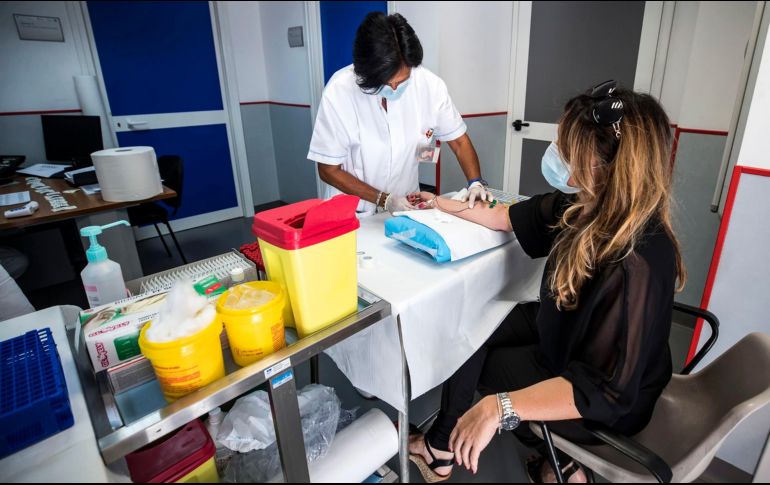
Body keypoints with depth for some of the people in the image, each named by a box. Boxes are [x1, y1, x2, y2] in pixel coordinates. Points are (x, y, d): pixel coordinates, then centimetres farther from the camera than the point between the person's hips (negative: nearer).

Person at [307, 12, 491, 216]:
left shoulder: (430, 84, -12)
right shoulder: (338, 92, -18)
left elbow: (459, 140, 2)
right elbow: (329, 169, -10)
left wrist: (476, 182, -14)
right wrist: (384, 199, -16)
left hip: (406, 205, 2)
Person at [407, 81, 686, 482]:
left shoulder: (636, 263, -37)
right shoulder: (586, 205, -13)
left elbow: (604, 390, -34)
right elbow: (510, 217, 2)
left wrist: (499, 407, -40)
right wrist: (444, 205, 10)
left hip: (608, 402, -7)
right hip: (568, 335, 7)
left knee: (481, 360, 3)